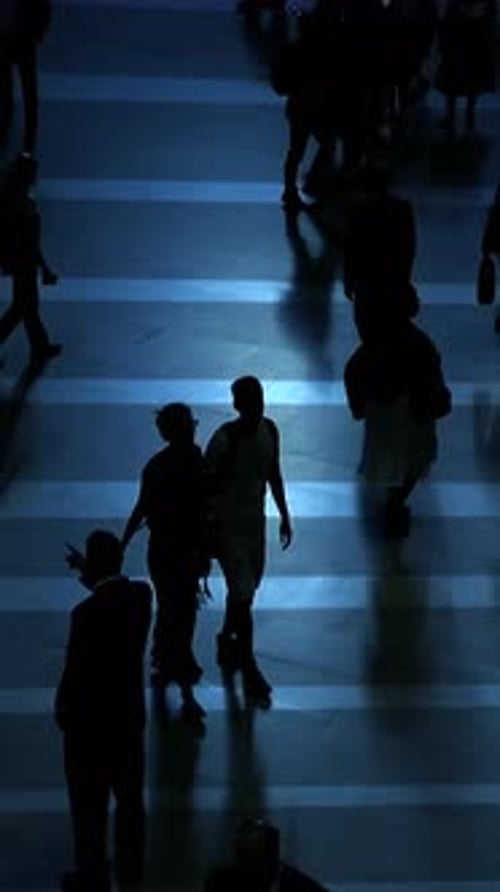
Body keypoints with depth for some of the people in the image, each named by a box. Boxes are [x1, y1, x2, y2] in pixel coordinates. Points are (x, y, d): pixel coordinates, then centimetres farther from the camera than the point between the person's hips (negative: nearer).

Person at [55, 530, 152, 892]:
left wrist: (63, 715, -4)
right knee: (130, 797, 22)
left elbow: (75, 674, -20)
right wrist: (89, 574, 17)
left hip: (90, 723, -6)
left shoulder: (87, 613, -29)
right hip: (130, 716, 6)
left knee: (90, 806, 12)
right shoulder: (140, 593, -11)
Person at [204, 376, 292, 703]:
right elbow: (207, 486, -17)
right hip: (228, 526, -7)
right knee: (243, 596, -7)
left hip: (256, 521, 7)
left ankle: (227, 641, 46)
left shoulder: (269, 430, -4)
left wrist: (284, 515, 14)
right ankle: (250, 670, 2)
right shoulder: (224, 439, -24)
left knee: (245, 588, 22)